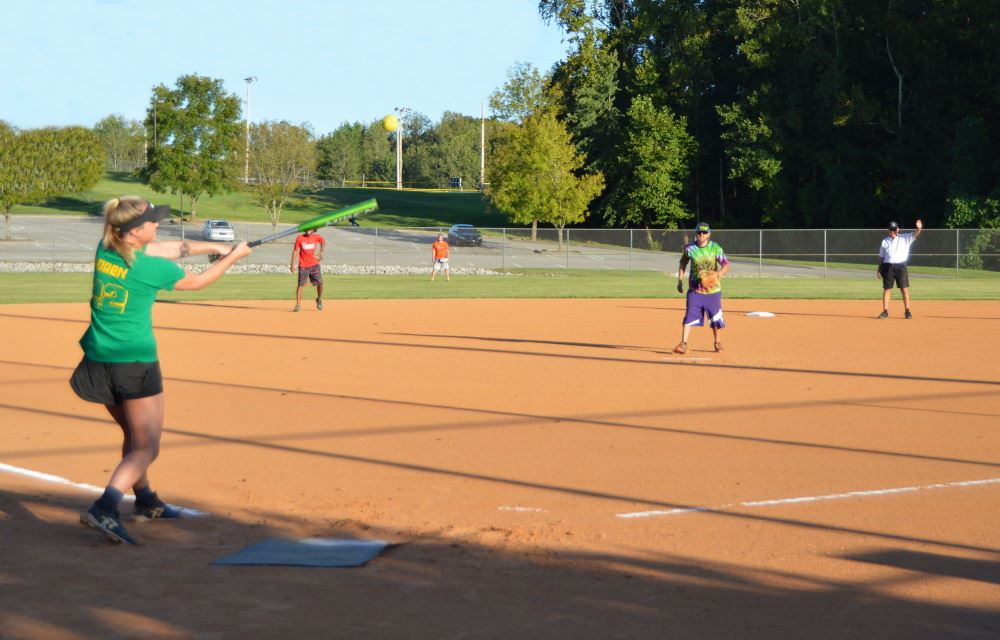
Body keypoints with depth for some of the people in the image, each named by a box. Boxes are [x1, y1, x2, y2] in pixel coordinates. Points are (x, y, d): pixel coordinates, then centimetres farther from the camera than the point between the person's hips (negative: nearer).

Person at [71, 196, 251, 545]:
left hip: (98, 360, 7)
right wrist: (233, 257, 15)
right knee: (146, 447, -3)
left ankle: (145, 501, 38)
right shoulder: (150, 268, -16)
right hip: (135, 362, -7)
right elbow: (197, 281, 2)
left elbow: (169, 249, 14)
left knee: (133, 434, 25)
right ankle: (104, 508, -21)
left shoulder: (105, 250, 2)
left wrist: (215, 246, 16)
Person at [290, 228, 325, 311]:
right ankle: (298, 304, -1)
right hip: (303, 266, -2)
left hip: (314, 265, 2)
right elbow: (295, 251, -6)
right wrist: (293, 265, -10)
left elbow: (323, 241, 23)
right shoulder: (300, 238, -6)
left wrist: (321, 252, 15)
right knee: (301, 285, -6)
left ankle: (319, 300, 27)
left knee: (320, 283, 1)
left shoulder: (316, 237, 0)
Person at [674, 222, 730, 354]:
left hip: (712, 288, 0)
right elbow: (683, 263, 10)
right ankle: (683, 344, -10)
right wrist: (680, 281, 6)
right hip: (695, 288, 0)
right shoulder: (689, 248, -5)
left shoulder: (715, 248, -8)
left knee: (715, 316, 9)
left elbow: (726, 265, -7)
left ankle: (717, 342, 28)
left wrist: (719, 274, -27)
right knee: (690, 315, -10)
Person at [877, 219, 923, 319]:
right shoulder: (885, 241, 12)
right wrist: (879, 269, 8)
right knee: (887, 289, 4)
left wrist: (919, 228, -36)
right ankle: (885, 311, 9)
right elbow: (881, 257, 14)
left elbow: (915, 235, -14)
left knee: (905, 289, -3)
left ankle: (907, 311, 2)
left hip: (900, 266, -2)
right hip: (888, 267, 2)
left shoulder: (905, 238, 4)